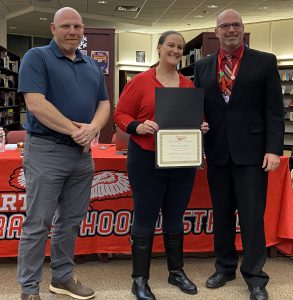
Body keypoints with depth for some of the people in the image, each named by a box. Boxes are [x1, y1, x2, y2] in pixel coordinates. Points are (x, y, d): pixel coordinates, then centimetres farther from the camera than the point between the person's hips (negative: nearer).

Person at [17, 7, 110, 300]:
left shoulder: (93, 66, 15)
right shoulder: (36, 57, -4)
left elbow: (103, 103, 11)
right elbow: (35, 103, -16)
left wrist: (92, 129, -11)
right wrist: (74, 130, -16)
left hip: (83, 154, 6)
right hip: (45, 151, -6)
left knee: (71, 221, 14)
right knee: (38, 223, 0)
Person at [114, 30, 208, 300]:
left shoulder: (189, 85, 9)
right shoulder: (140, 81, -4)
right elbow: (121, 114, -4)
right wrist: (137, 126, -22)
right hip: (147, 159, -4)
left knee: (175, 217, 15)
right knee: (145, 219, 3)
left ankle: (177, 271, 30)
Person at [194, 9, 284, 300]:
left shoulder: (265, 62, 1)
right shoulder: (203, 66, 10)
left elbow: (274, 110, -3)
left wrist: (273, 149, -10)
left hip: (251, 151, -3)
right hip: (216, 152, 3)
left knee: (252, 215, 2)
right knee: (221, 213, 13)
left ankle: (254, 275, 16)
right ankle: (225, 266, 29)